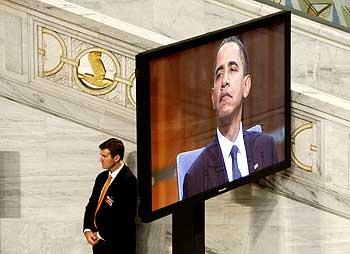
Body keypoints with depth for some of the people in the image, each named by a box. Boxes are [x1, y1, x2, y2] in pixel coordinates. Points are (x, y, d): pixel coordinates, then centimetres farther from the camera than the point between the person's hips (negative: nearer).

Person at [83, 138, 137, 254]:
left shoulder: (128, 181, -16)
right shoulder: (102, 177, 10)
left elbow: (125, 217, -19)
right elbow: (91, 205, 14)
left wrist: (101, 234, -14)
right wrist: (87, 230, -2)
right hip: (98, 241, 7)